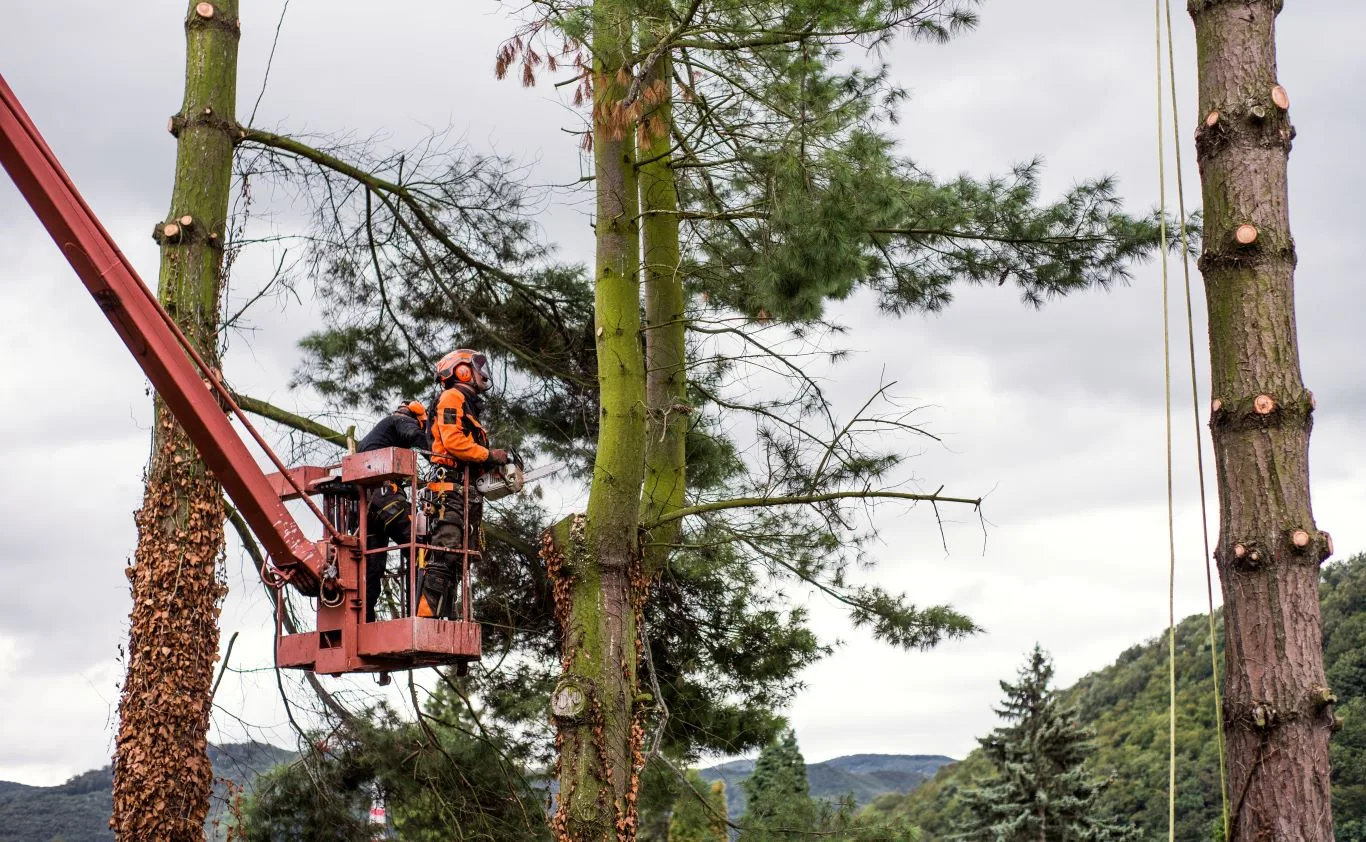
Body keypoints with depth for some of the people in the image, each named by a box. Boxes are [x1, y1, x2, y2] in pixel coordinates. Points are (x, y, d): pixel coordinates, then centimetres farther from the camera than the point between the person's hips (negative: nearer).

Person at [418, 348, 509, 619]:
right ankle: (427, 615, -25)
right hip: (452, 488, -10)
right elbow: (452, 440, -14)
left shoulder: (469, 406, 30)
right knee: (445, 554, -19)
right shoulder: (452, 398, 2)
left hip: (467, 494, 10)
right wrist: (490, 455, -9)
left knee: (456, 560, 4)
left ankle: (445, 618, 1)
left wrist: (491, 466, 7)